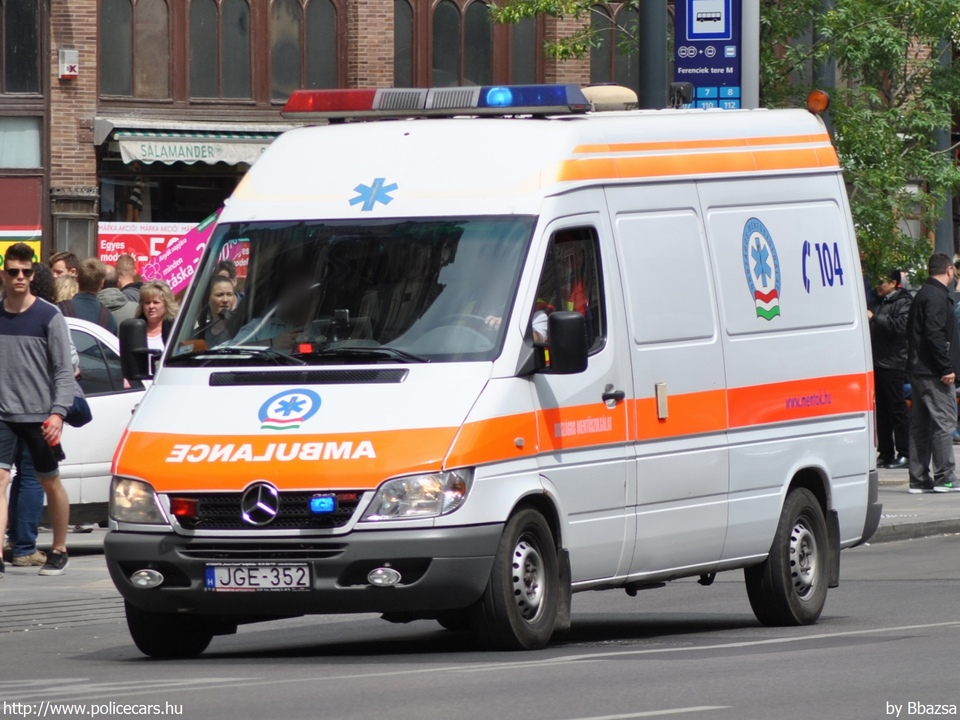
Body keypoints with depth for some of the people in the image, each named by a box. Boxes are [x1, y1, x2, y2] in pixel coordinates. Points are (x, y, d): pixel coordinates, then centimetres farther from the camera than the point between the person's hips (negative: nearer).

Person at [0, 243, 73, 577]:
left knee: (50, 483, 11)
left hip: (39, 415, -2)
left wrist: (58, 412, -15)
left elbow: (64, 370, -5)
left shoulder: (48, 316, -4)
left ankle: (59, 551, 27)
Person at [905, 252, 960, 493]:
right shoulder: (937, 297, -13)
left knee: (920, 424, 10)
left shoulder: (922, 294, 18)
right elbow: (935, 334, -21)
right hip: (933, 373, -10)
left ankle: (919, 478, 11)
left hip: (918, 370, 10)